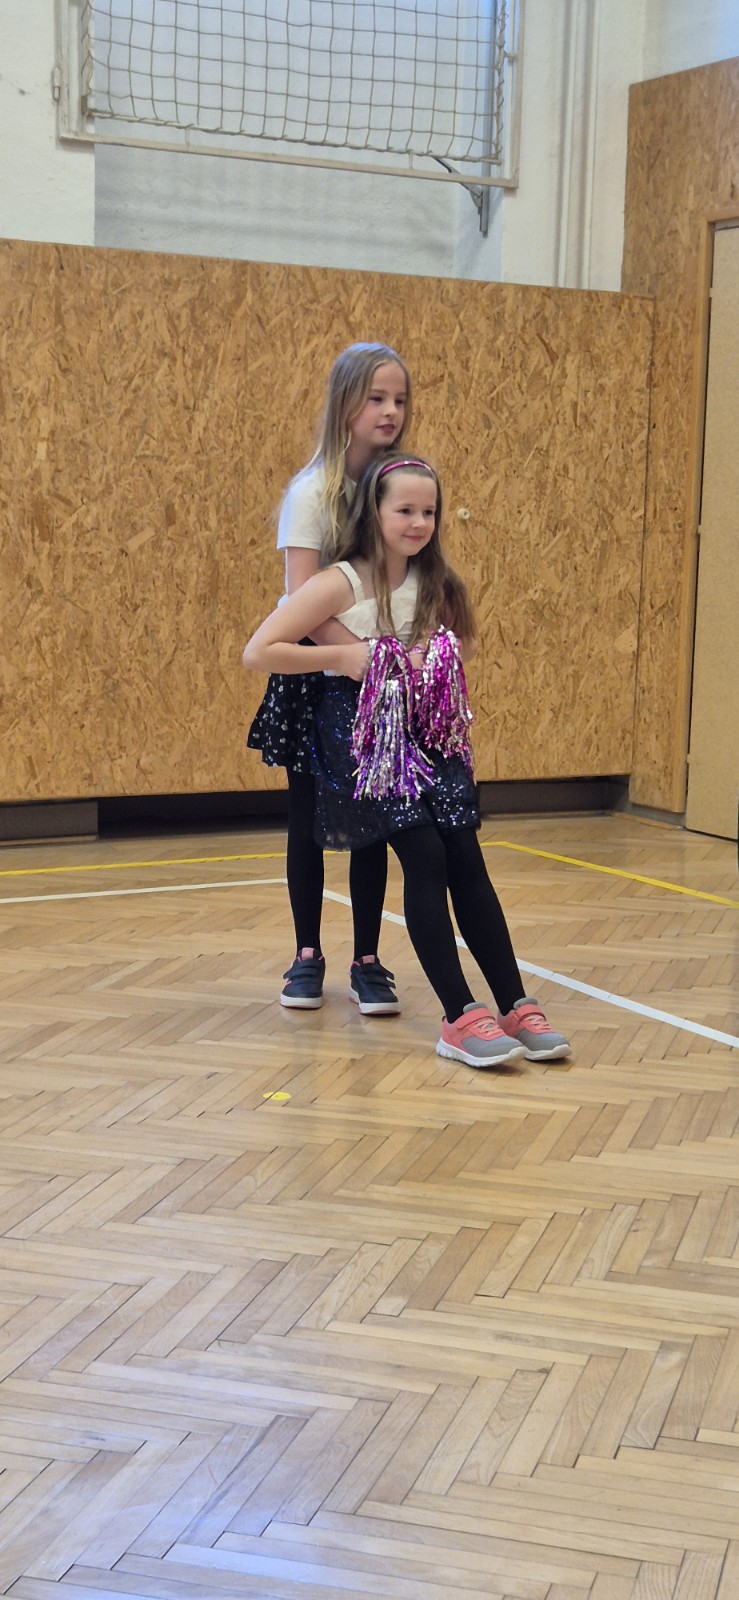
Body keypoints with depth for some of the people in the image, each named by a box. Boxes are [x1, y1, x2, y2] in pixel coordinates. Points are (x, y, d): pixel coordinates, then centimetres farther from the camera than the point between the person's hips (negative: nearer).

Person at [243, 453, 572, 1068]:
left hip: (427, 735, 5)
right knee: (425, 859, -17)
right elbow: (258, 653, -16)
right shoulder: (341, 584, -11)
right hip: (361, 737, -5)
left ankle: (517, 1008, -4)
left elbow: (459, 647, 20)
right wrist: (342, 657, -18)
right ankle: (460, 1018, -14)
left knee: (466, 860, -6)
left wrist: (438, 661, -3)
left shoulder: (435, 584, 7)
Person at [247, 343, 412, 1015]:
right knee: (309, 818, 8)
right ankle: (308, 955, 23)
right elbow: (303, 603, -21)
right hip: (317, 676, -3)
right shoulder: (313, 492, -13)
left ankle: (367, 961, 18)